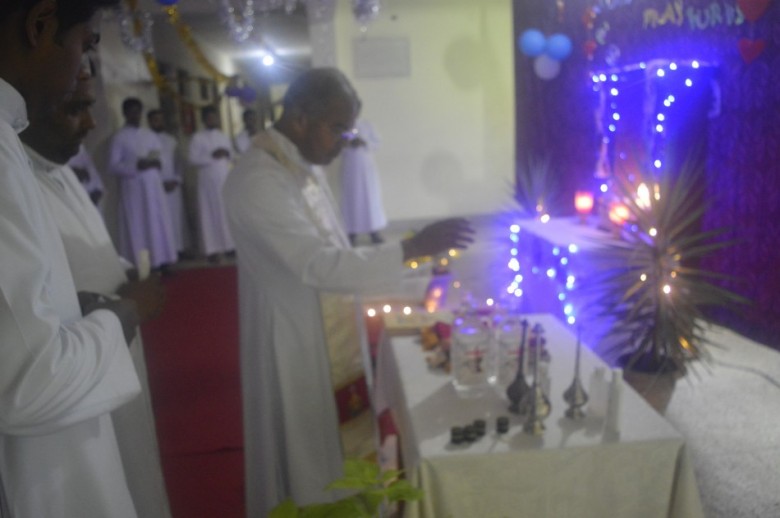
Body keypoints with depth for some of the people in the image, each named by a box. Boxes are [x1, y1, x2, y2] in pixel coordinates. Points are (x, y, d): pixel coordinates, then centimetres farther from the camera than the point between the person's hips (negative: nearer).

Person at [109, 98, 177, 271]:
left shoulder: (150, 135, 13)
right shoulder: (119, 138, -1)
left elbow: (161, 156, 17)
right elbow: (113, 166, -6)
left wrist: (156, 163, -6)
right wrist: (136, 165, -17)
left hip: (154, 187, 5)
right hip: (134, 189, -5)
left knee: (160, 224, 3)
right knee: (138, 228, -4)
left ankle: (162, 262, 9)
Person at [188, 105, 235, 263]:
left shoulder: (224, 137, 15)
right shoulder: (198, 138, -2)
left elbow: (233, 156, 15)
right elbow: (193, 159, -10)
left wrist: (227, 154, -7)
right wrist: (212, 156, -19)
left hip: (226, 180, 5)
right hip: (208, 181, -5)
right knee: (211, 215, -3)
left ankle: (230, 245, 13)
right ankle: (212, 249, 0)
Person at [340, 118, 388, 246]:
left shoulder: (366, 124, 7)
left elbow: (376, 142, 4)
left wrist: (364, 143, -14)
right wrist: (347, 144, -18)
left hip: (367, 167, 2)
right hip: (350, 167, -1)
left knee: (371, 196, 0)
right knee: (351, 197, -2)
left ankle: (374, 231, 5)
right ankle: (352, 232, 3)